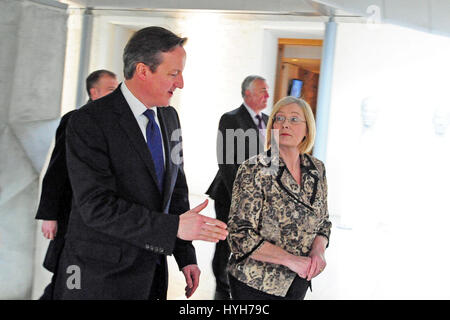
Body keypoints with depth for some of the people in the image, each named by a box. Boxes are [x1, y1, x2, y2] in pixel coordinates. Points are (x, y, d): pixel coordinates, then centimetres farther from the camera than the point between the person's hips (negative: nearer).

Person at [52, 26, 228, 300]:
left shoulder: (169, 117, 6)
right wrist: (174, 226, -27)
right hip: (100, 277, -6)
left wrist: (186, 256, 6)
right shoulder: (88, 123, -17)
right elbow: (97, 206, -24)